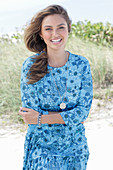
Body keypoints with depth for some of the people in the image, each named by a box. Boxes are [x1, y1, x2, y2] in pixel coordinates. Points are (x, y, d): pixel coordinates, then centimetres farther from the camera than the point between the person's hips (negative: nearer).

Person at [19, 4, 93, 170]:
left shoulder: (81, 64, -6)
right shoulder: (30, 65, -11)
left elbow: (84, 109, -10)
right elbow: (29, 111, -13)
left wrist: (41, 118, -17)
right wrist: (71, 116, -14)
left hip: (75, 147, 2)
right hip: (41, 148, -2)